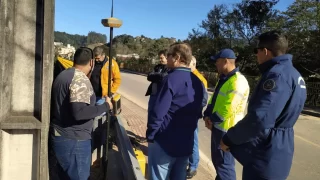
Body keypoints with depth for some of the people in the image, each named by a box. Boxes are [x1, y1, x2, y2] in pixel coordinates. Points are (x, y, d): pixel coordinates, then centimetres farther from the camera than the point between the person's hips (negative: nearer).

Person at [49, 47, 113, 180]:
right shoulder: (80, 79, -19)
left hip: (59, 137, 9)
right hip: (73, 140, -9)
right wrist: (106, 106, -18)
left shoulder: (63, 75, 11)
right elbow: (79, 112, -29)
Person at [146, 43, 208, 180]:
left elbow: (158, 111, -21)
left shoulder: (171, 79, -17)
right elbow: (203, 104, 12)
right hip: (186, 142, 7)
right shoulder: (198, 82, 5)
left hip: (164, 142, -7)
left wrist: (150, 134, -10)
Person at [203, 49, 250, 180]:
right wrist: (207, 115, -2)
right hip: (217, 126, 10)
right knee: (217, 160, 22)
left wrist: (212, 120, -10)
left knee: (224, 163, 2)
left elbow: (227, 110, -25)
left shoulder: (237, 81, -21)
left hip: (226, 129, -10)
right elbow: (214, 100, 15)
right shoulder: (223, 79, 12)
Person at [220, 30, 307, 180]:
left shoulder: (277, 74, -22)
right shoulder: (292, 74, 11)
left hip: (265, 158, -10)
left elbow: (259, 120, -31)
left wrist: (229, 139, -16)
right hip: (275, 154, 10)